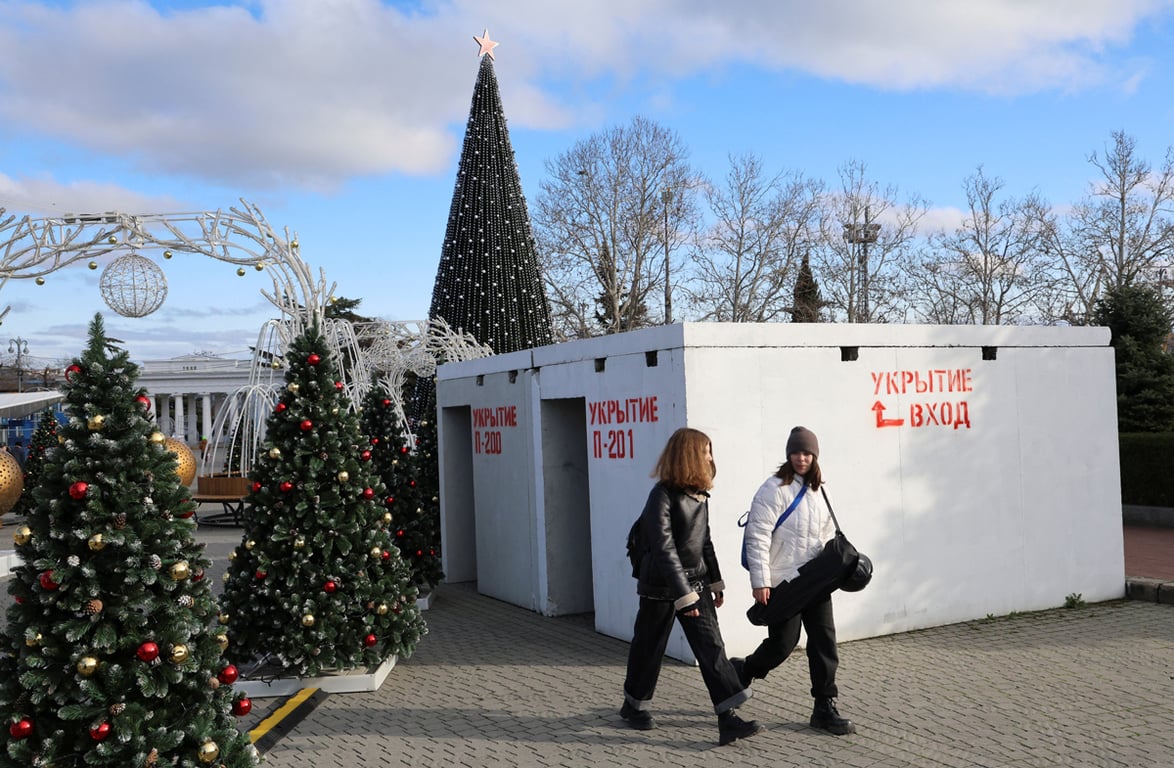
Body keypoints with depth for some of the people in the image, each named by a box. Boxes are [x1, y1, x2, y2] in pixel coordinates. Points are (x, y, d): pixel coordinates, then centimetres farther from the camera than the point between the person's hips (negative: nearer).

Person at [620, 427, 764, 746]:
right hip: (661, 587, -6)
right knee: (649, 647, 9)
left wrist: (715, 580, 18)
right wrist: (683, 595, -25)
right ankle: (633, 705, 31)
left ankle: (728, 719, -3)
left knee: (712, 647, -2)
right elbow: (664, 548, -22)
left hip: (696, 582, 6)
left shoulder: (699, 493, 6)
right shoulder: (662, 495, -18)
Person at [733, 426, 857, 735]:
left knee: (825, 643, 4)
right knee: (782, 644, 0)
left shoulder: (818, 490, 11)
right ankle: (740, 672, 27)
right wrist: (760, 581, -18)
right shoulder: (775, 489, -12)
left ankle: (825, 708, 14)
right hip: (784, 583, -6)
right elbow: (758, 536, -15)